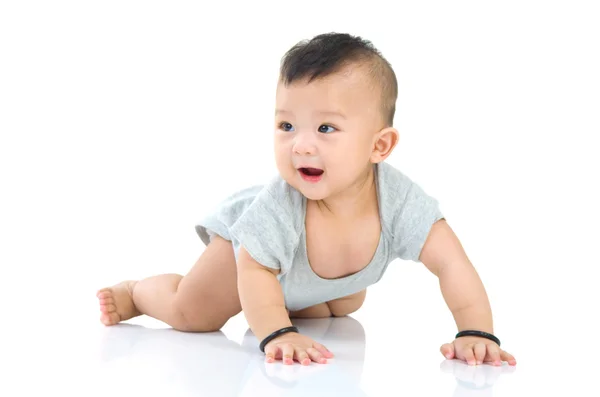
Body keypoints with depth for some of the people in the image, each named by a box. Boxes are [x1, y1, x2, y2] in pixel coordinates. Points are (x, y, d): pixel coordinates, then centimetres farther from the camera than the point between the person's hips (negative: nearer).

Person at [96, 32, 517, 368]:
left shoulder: (398, 198, -41)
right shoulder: (278, 205, -45)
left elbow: (451, 264, -39)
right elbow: (254, 270, -34)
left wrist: (476, 333, -49)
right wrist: (277, 333, -47)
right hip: (249, 239, -4)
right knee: (192, 315, -9)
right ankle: (134, 291, 20)